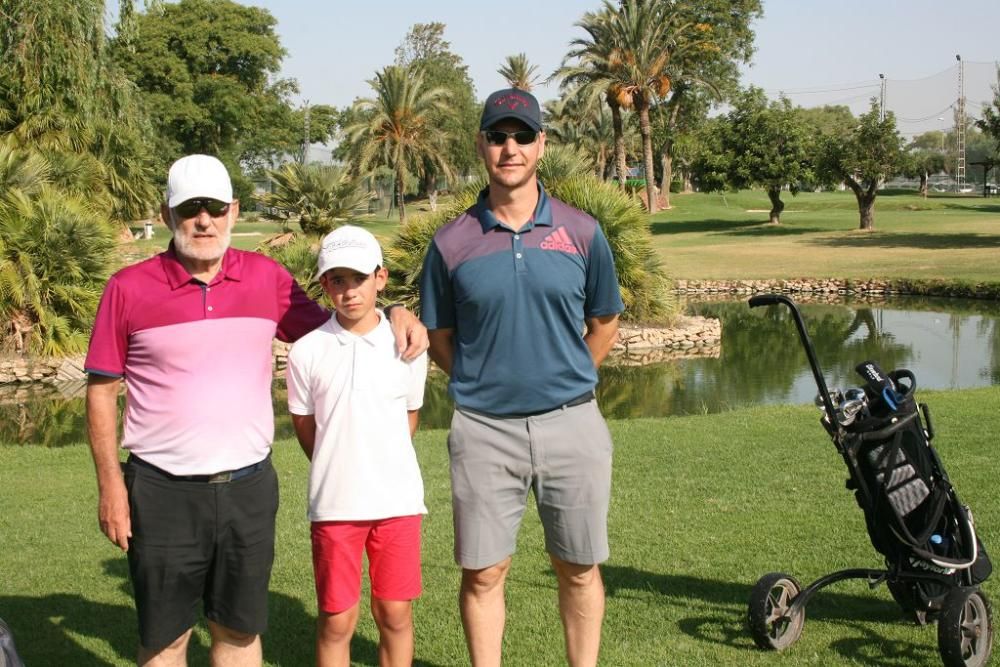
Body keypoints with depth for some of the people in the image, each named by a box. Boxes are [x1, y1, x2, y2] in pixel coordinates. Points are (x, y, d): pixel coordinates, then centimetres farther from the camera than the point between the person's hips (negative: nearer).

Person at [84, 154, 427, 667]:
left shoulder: (268, 278, 5)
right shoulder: (129, 289, -2)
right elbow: (101, 390, 2)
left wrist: (393, 315, -4)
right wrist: (110, 483, -3)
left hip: (249, 485, 2)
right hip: (163, 490, -2)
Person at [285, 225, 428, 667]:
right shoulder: (306, 352, -3)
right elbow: (304, 424, 8)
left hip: (398, 500, 1)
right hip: (334, 503, -1)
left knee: (395, 615, 8)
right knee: (336, 620, 6)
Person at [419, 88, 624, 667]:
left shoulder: (582, 232, 0)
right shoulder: (452, 243, -1)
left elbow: (605, 322, 12)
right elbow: (439, 337, 10)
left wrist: (567, 382, 10)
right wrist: (482, 383, 4)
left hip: (571, 423, 1)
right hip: (484, 430, 0)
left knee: (579, 570, 11)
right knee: (483, 573, 7)